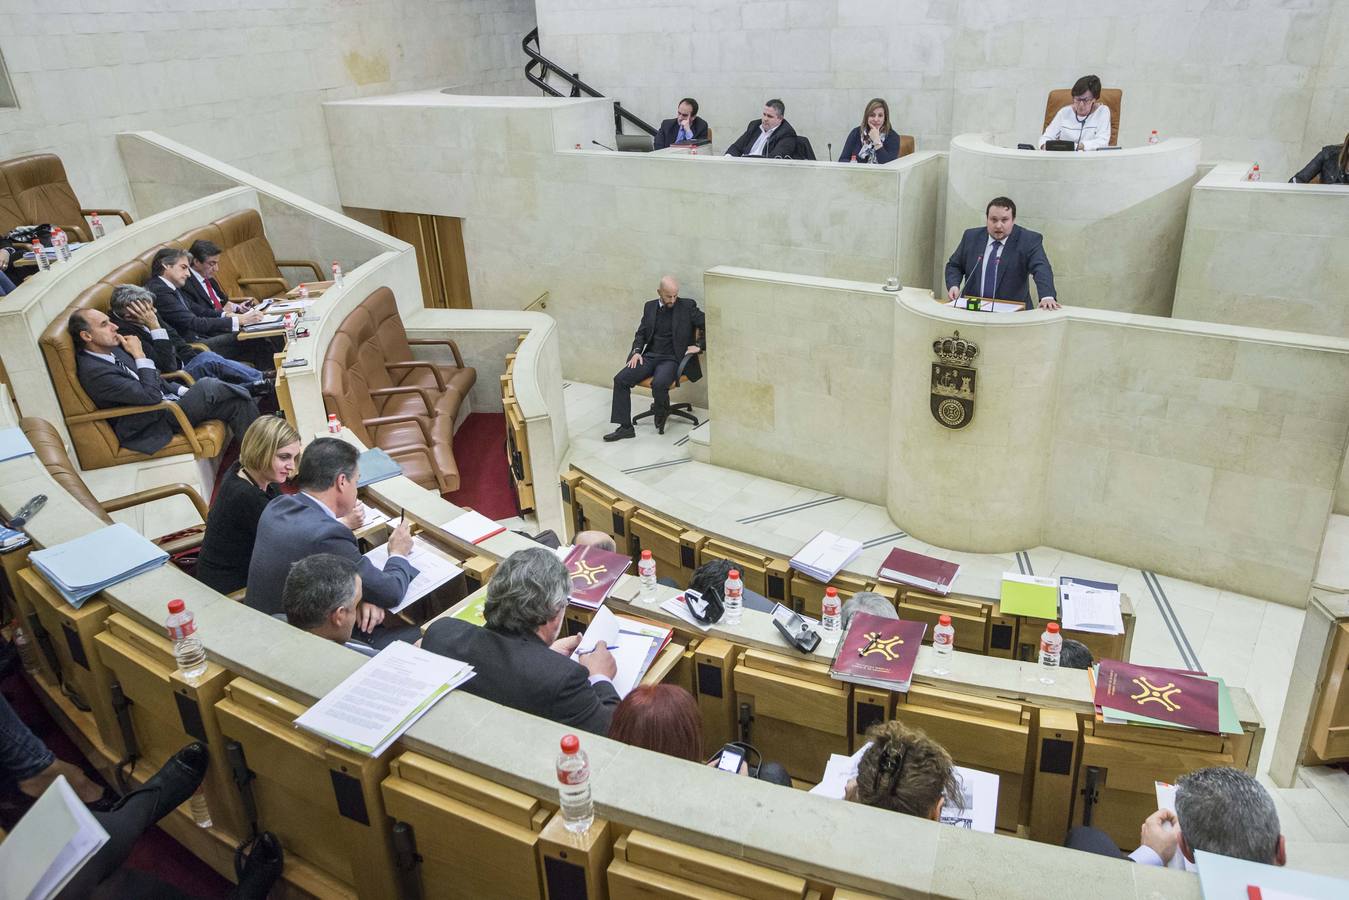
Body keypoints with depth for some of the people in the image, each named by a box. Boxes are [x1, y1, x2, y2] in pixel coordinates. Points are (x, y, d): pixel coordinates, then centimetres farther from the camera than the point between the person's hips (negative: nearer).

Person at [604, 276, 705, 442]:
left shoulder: (687, 306, 0)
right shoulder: (650, 307, 13)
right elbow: (641, 333, 18)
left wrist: (699, 345, -11)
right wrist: (636, 351, 0)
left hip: (672, 359, -5)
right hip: (649, 356, 5)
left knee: (659, 384, -35)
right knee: (620, 379, -16)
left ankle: (662, 411, 1)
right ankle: (625, 427, -10)